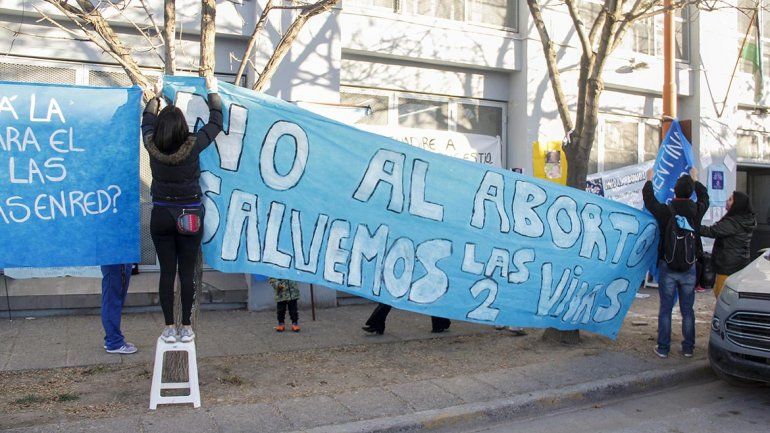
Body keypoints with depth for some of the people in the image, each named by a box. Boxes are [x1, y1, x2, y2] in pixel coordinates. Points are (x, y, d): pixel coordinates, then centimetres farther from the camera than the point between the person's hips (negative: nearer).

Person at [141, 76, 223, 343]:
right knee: (187, 273, 5)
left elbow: (147, 120, 15)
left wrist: (156, 95, 30)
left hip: (161, 215, 2)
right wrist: (212, 92, 16)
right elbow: (216, 122, 2)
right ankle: (186, 328, 10)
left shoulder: (151, 146, -8)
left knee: (167, 272, 7)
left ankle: (169, 328, 10)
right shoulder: (192, 146, -13)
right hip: (190, 216, -1)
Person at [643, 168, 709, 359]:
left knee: (665, 309, 5)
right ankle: (688, 348, 16)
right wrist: (695, 179, 34)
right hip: (689, 269, 2)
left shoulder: (665, 211, -12)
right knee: (687, 309, 10)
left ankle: (663, 348, 8)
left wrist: (649, 180, 23)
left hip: (667, 268, -2)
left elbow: (649, 199, 7)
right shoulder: (697, 210, -5)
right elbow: (704, 196, 18)